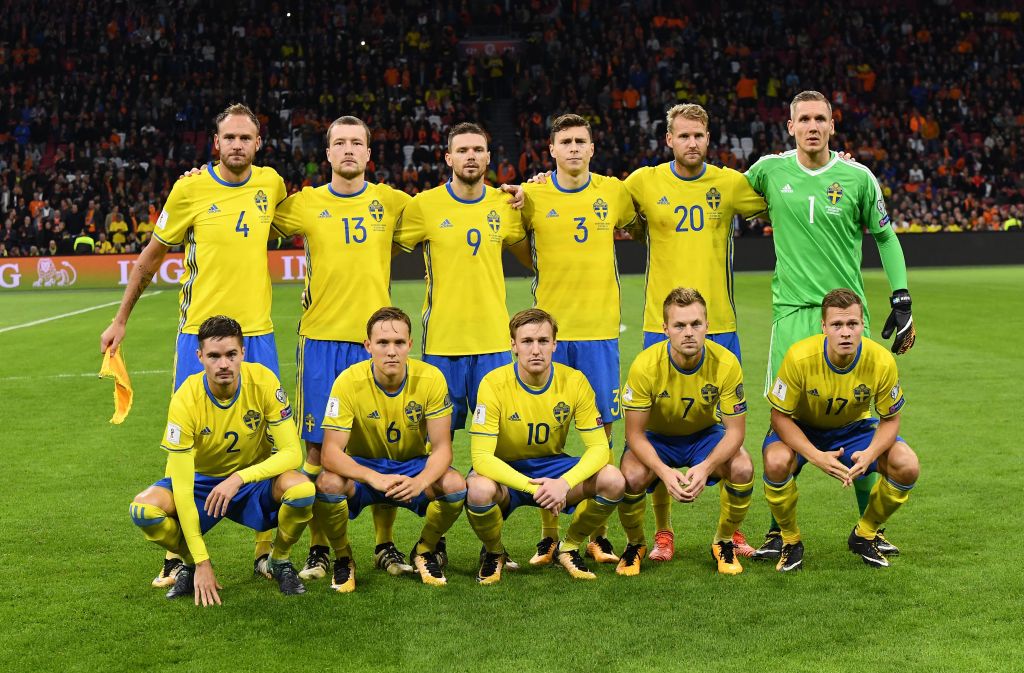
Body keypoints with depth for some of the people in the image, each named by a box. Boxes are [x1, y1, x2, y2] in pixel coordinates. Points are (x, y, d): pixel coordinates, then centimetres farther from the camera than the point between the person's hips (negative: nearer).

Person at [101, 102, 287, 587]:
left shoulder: (271, 183, 4)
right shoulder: (190, 189, -4)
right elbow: (152, 255, 6)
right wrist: (121, 319, 7)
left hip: (257, 332, 3)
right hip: (199, 332, -3)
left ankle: (265, 551, 18)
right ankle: (179, 554, 13)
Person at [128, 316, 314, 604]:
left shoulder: (263, 381, -20)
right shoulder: (186, 399, -24)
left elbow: (292, 452, -19)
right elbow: (181, 486, -25)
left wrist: (239, 478, -35)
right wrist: (201, 562, -28)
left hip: (255, 478, 0)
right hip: (201, 480, 0)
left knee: (302, 489, -32)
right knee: (144, 508, -29)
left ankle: (280, 560, -1)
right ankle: (191, 563, 3)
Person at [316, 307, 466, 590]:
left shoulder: (430, 378, -18)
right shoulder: (349, 381, -22)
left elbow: (441, 447, -16)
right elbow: (331, 453, -25)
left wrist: (420, 482, -39)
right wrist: (375, 478, -44)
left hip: (414, 466, 1)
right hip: (362, 467, -1)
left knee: (455, 486, -29)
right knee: (328, 483, -33)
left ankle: (424, 551, 4)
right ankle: (343, 558, -2)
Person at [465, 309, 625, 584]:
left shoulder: (574, 381, -13)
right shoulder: (494, 384, -21)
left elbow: (598, 447, -14)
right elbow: (481, 457, -26)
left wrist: (565, 482, -34)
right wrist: (533, 487, -38)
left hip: (552, 464, 3)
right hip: (504, 471, -3)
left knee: (613, 480, -23)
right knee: (479, 489, -37)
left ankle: (569, 547, 5)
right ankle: (494, 553, -2)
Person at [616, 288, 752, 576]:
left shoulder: (726, 363, -26)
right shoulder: (645, 366, -29)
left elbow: (735, 430, -19)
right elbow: (635, 434, -21)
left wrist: (706, 467, -37)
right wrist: (664, 472, -38)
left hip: (705, 434, 1)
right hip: (656, 436, -1)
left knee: (743, 469, -28)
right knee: (632, 476, -31)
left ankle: (724, 542, 1)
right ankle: (635, 544, 2)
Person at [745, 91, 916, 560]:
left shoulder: (858, 178, 2)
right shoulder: (770, 171, 2)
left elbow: (885, 237, 12)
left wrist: (902, 302, 6)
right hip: (793, 311, 0)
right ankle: (781, 529, 10)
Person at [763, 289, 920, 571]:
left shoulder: (882, 361, -24)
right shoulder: (799, 357, -30)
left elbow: (890, 419, -10)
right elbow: (780, 416, -21)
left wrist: (869, 454, -32)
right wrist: (817, 456, -35)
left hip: (854, 428, 2)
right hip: (801, 429, -2)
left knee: (908, 466, -21)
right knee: (776, 462, -35)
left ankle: (864, 535, 6)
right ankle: (790, 541, -6)